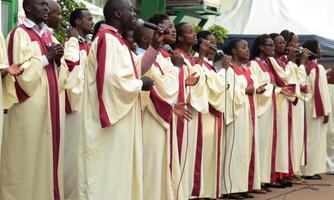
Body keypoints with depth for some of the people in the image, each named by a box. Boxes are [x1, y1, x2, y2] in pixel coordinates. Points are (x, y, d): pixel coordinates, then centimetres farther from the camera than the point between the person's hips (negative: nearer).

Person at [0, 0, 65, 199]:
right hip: (29, 102, -7)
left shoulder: (47, 34, 15)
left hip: (48, 100, 8)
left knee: (47, 147, 9)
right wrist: (46, 57, -13)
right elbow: (20, 68, -16)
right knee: (27, 151, -2)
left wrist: (57, 59, -1)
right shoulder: (19, 33, -8)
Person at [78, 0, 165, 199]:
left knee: (118, 171, 15)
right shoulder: (108, 39, -16)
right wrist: (140, 84, -12)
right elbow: (112, 79, -28)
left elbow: (136, 67, 23)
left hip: (120, 117, 11)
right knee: (109, 172, -3)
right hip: (113, 118, -11)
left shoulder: (117, 40, 16)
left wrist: (155, 46, 11)